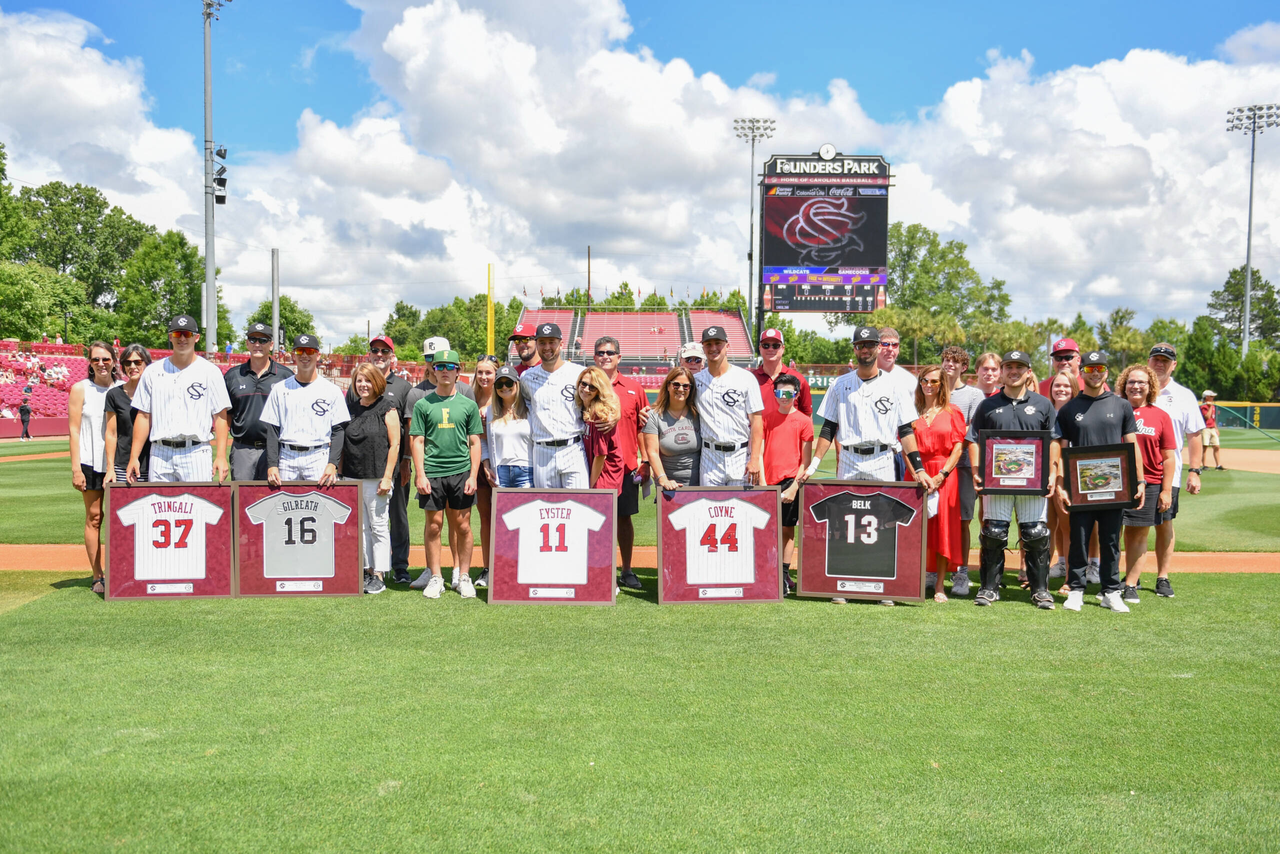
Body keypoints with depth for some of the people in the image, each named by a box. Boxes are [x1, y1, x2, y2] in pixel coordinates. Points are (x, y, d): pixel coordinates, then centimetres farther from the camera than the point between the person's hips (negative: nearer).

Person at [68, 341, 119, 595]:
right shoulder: (80, 389, 2)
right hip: (90, 462, -2)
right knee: (94, 517, -1)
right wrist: (76, 468, -9)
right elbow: (74, 430, -2)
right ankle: (97, 577, 5)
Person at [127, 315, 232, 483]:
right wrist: (134, 457, 6)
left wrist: (221, 456, -9)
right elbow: (144, 416, 13)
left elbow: (220, 416, 1)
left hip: (196, 452, -2)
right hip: (160, 454, 3)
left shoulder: (210, 371, 5)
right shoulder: (153, 371, 13)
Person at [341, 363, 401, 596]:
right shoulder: (351, 408, 12)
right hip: (352, 478, 5)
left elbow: (394, 444, -7)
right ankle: (367, 571, 17)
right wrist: (340, 472, 10)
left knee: (379, 527, 0)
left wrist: (387, 478, -12)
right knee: (360, 527, 9)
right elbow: (343, 443, 17)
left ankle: (379, 576, 6)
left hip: (377, 478, -5)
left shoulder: (387, 407, -3)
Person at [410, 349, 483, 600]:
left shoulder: (468, 404, 8)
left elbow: (475, 442, 8)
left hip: (461, 472, 0)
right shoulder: (423, 405, 6)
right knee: (434, 525, 4)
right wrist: (420, 474, -5)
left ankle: (464, 577, 13)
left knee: (462, 526, 3)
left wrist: (473, 475, 0)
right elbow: (417, 441, 4)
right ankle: (435, 577, 13)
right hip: (432, 473, 0)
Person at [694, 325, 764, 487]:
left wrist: (754, 459, -11)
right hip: (709, 457, 2)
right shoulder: (696, 380, 8)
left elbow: (757, 420, -4)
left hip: (740, 456, -2)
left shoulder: (746, 378, -1)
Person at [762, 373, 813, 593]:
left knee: (787, 528, 2)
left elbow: (806, 460, -2)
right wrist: (760, 478, 2)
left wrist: (795, 485, -10)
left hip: (791, 481, -3)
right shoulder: (766, 417, 8)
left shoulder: (804, 421, -1)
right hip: (769, 480, 3)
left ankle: (784, 575, 6)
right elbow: (759, 449, 10)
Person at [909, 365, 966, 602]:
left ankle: (939, 586, 0)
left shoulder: (952, 413, 7)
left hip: (944, 475, -1)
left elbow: (958, 447, 0)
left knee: (942, 528, -3)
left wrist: (941, 475, -12)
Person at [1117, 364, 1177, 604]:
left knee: (1139, 534, 5)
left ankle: (1131, 585, 13)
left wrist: (1166, 490, -1)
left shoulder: (1160, 416, 5)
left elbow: (1168, 458, 5)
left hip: (1148, 484, 0)